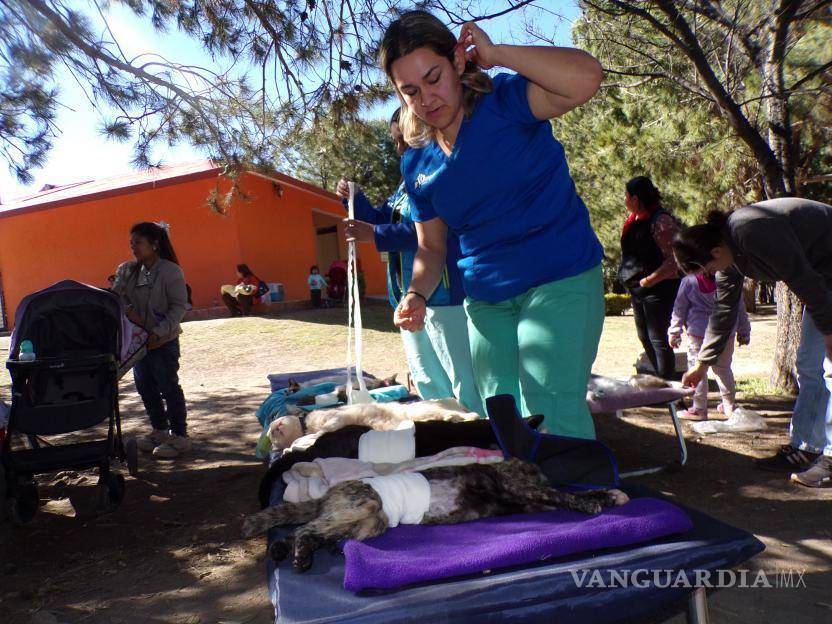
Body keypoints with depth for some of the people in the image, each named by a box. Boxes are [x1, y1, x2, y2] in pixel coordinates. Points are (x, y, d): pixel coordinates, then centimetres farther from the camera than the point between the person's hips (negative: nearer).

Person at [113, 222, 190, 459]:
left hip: (164, 341, -7)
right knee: (145, 387, 14)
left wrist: (158, 333, -21)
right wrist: (129, 311, -18)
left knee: (169, 388, -1)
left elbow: (179, 306, -15)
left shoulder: (171, 271, -13)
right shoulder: (128, 271, 5)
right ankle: (159, 430, 30)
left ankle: (179, 436, 11)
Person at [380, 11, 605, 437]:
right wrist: (417, 294, -7)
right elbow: (431, 247, 11)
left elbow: (586, 77, -28)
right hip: (486, 300, 6)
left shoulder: (504, 100, -9)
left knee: (552, 417, -12)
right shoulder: (416, 163, 5)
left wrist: (494, 53, -20)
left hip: (560, 279, -6)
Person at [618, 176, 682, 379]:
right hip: (638, 289, 9)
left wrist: (649, 280, -20)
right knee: (645, 338, 15)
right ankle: (662, 379, 26)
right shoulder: (634, 220, 10)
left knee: (658, 339, -6)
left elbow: (674, 261, -21)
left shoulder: (661, 220, -16)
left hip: (658, 288, -9)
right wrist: (632, 282, 12)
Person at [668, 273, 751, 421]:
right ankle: (730, 405, 27)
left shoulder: (689, 281, -7)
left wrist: (674, 333, 10)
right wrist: (744, 333, 21)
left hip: (699, 332, -4)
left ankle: (699, 409, 3)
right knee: (723, 368, 18)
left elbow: (679, 309, 1)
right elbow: (740, 308, 10)